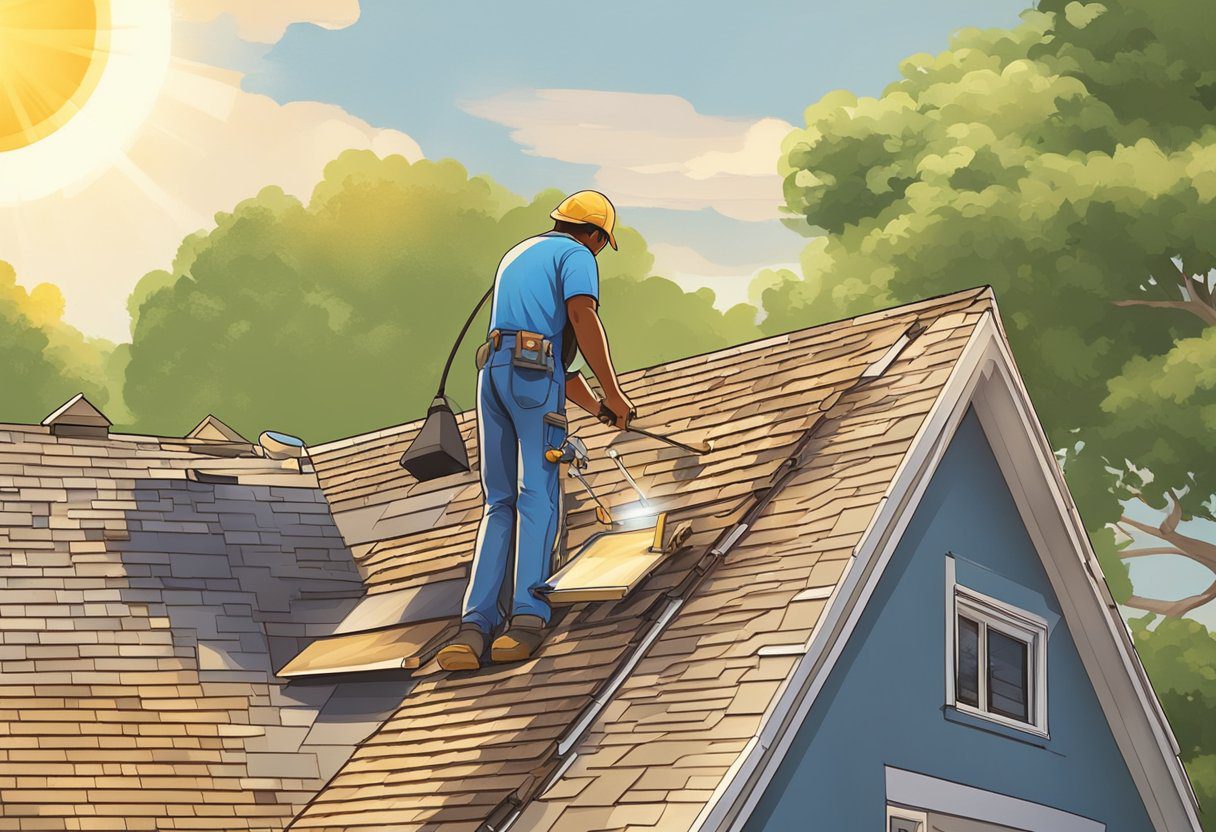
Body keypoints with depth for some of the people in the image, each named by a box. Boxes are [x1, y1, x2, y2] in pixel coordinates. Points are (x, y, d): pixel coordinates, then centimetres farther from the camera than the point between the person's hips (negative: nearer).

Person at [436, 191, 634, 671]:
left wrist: (595, 406, 34)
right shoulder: (576, 255, 7)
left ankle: (475, 624, -8)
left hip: (492, 372, 7)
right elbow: (583, 316, -14)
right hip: (534, 376, -7)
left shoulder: (516, 256, 32)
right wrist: (612, 391, -13)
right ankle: (528, 615, -19)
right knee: (537, 495, -9)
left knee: (499, 502, 4)